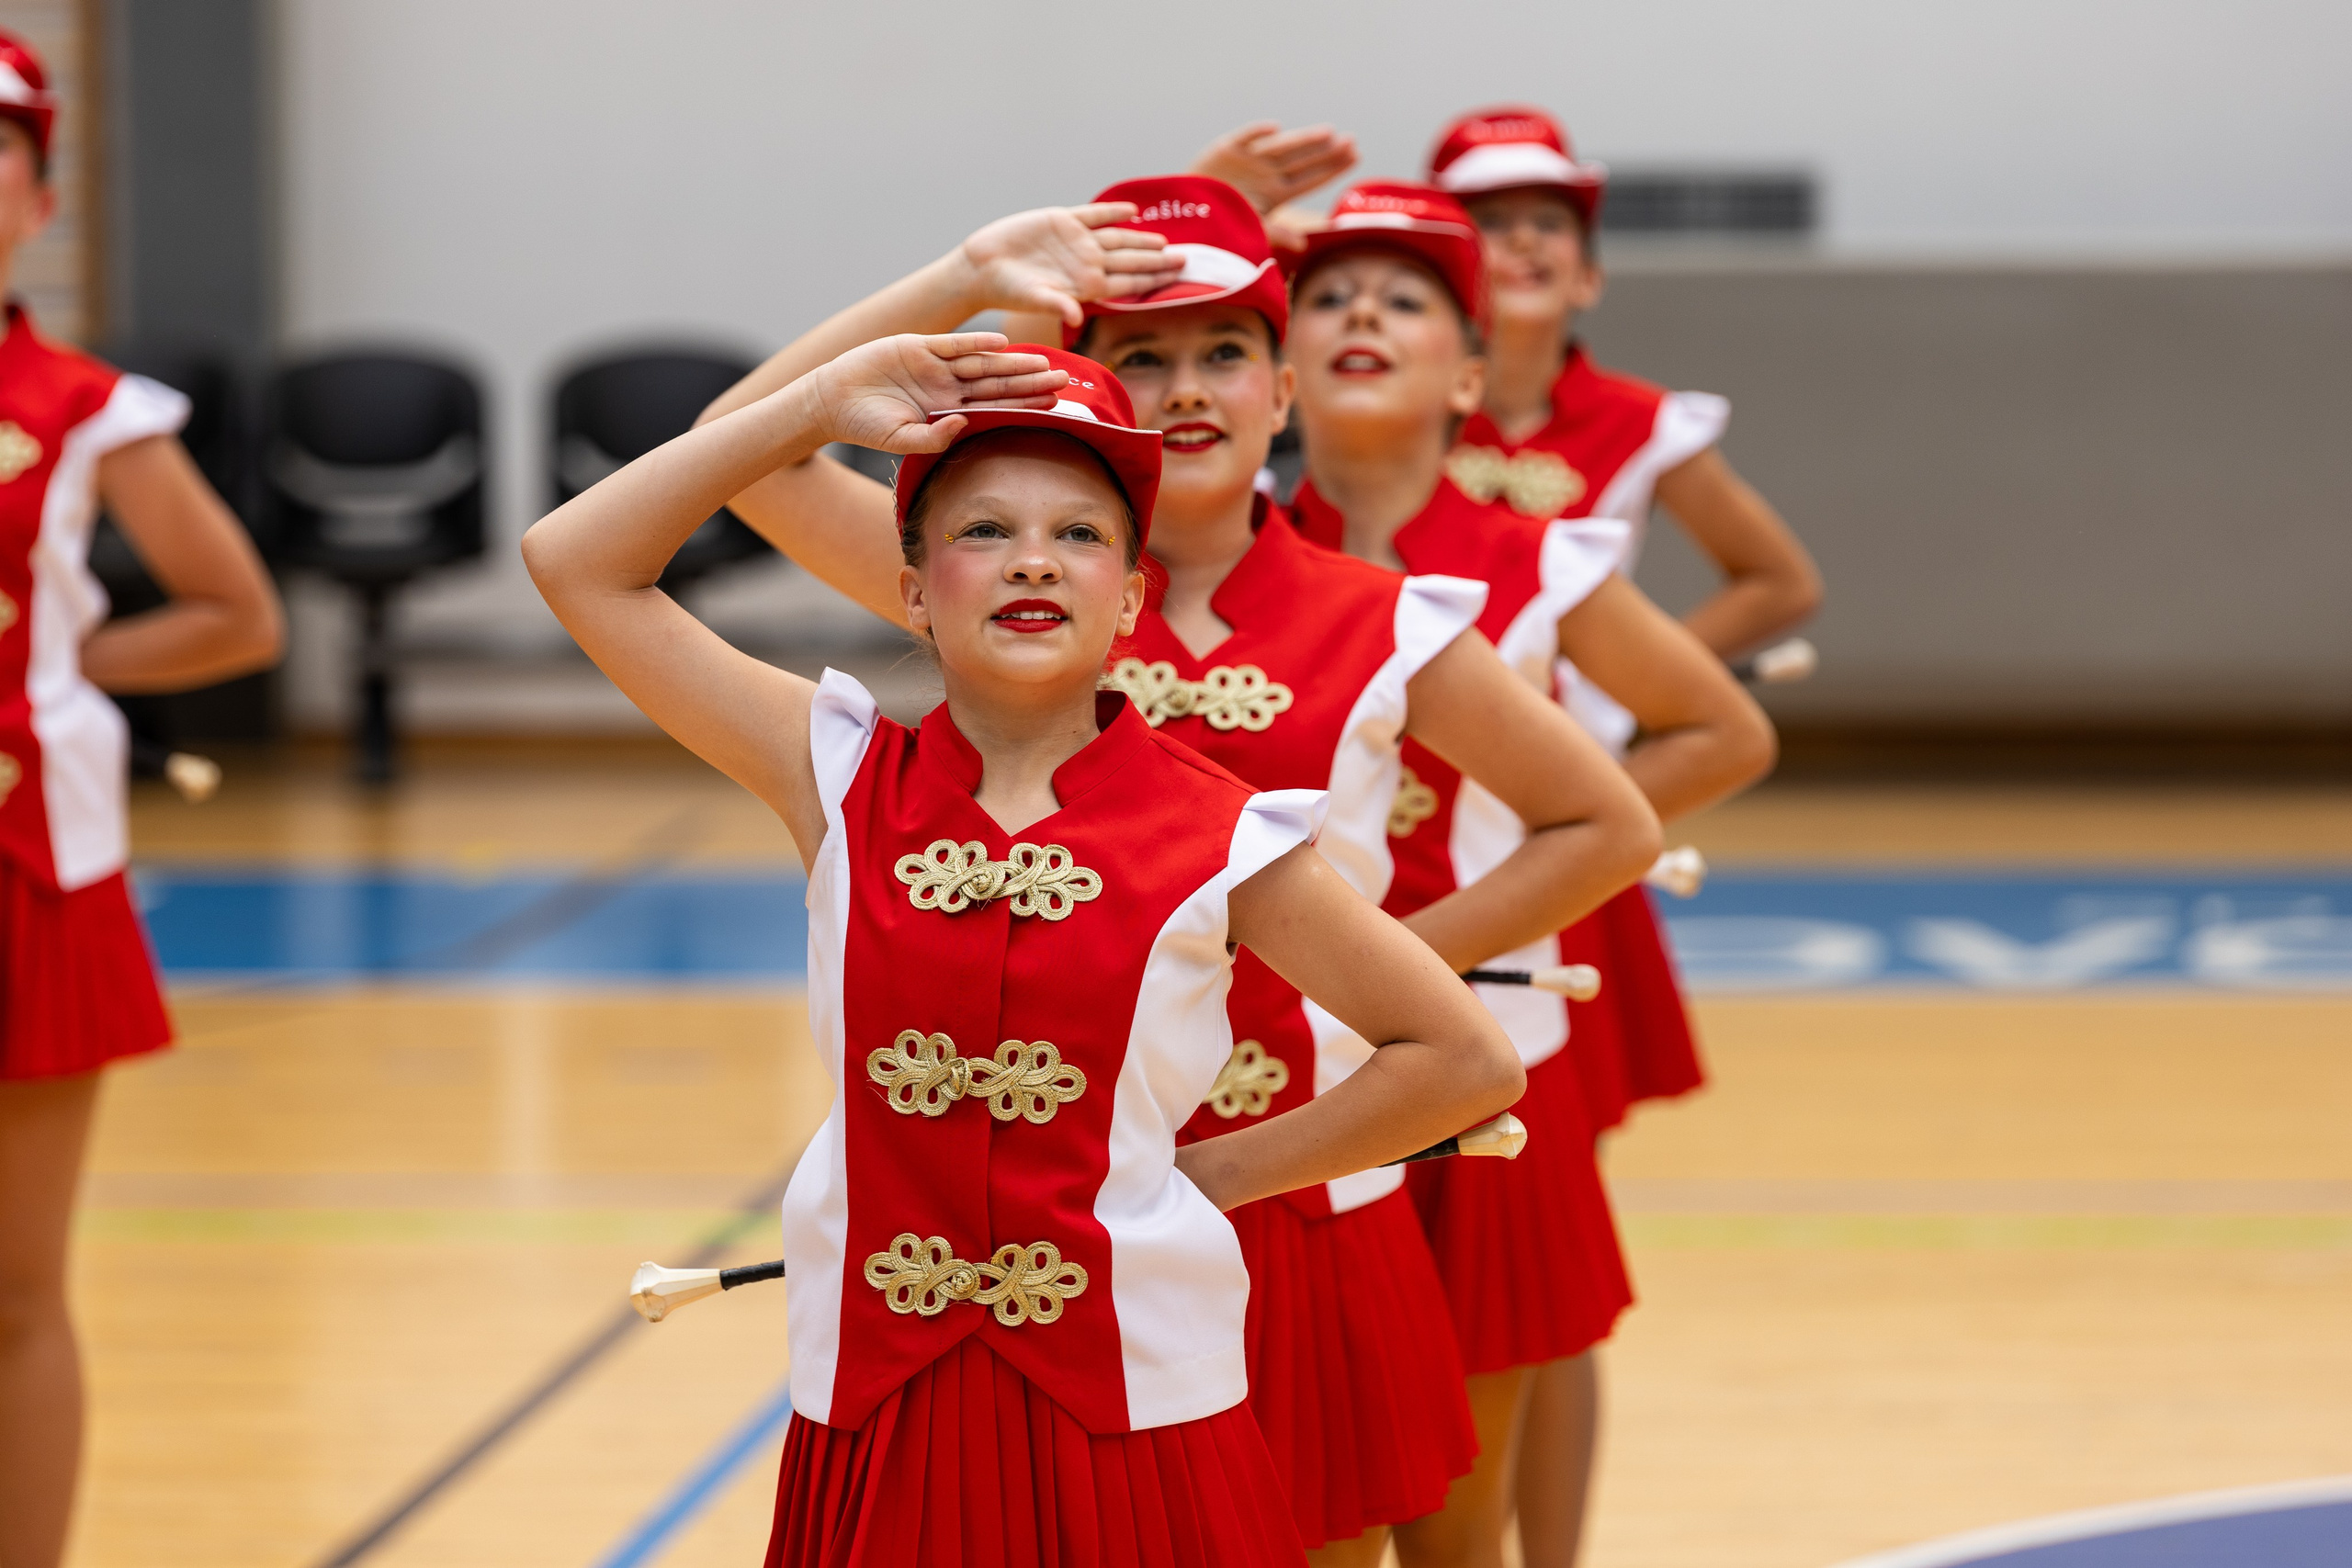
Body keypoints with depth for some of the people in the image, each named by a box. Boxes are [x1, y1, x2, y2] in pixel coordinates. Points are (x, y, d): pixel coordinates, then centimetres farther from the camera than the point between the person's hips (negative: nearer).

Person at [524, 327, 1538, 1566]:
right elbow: (576, 561, 0)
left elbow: (1465, 1064, 3)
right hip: (881, 1417, 2)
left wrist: (1214, 1173, 1)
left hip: (1129, 1414, -2)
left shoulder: (1211, 839, -5)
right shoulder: (842, 787, 2)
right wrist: (822, 406, -3)